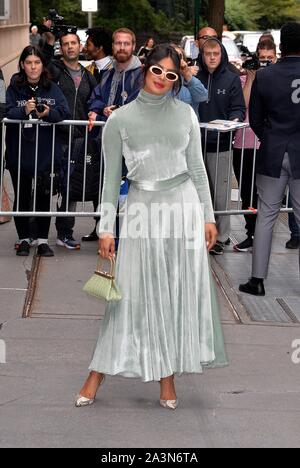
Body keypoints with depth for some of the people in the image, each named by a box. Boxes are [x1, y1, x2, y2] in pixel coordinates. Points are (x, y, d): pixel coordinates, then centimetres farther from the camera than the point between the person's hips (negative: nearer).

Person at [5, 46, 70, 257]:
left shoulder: (52, 88, 4)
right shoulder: (14, 88, 1)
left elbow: (65, 111, -7)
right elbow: (7, 114, -9)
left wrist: (48, 113, -25)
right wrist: (24, 111, -27)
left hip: (46, 152, 1)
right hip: (20, 152, 0)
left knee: (44, 196, 4)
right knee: (22, 197, 8)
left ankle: (43, 240, 13)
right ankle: (24, 239, 19)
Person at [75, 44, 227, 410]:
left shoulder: (184, 113, 5)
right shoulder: (120, 120, 0)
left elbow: (197, 167, 8)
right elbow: (112, 177, 1)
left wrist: (208, 216, 4)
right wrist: (106, 228, -2)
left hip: (183, 204, 2)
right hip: (143, 208, -2)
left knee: (180, 293, 3)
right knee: (134, 294, 0)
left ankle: (167, 377, 14)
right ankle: (97, 374, 11)